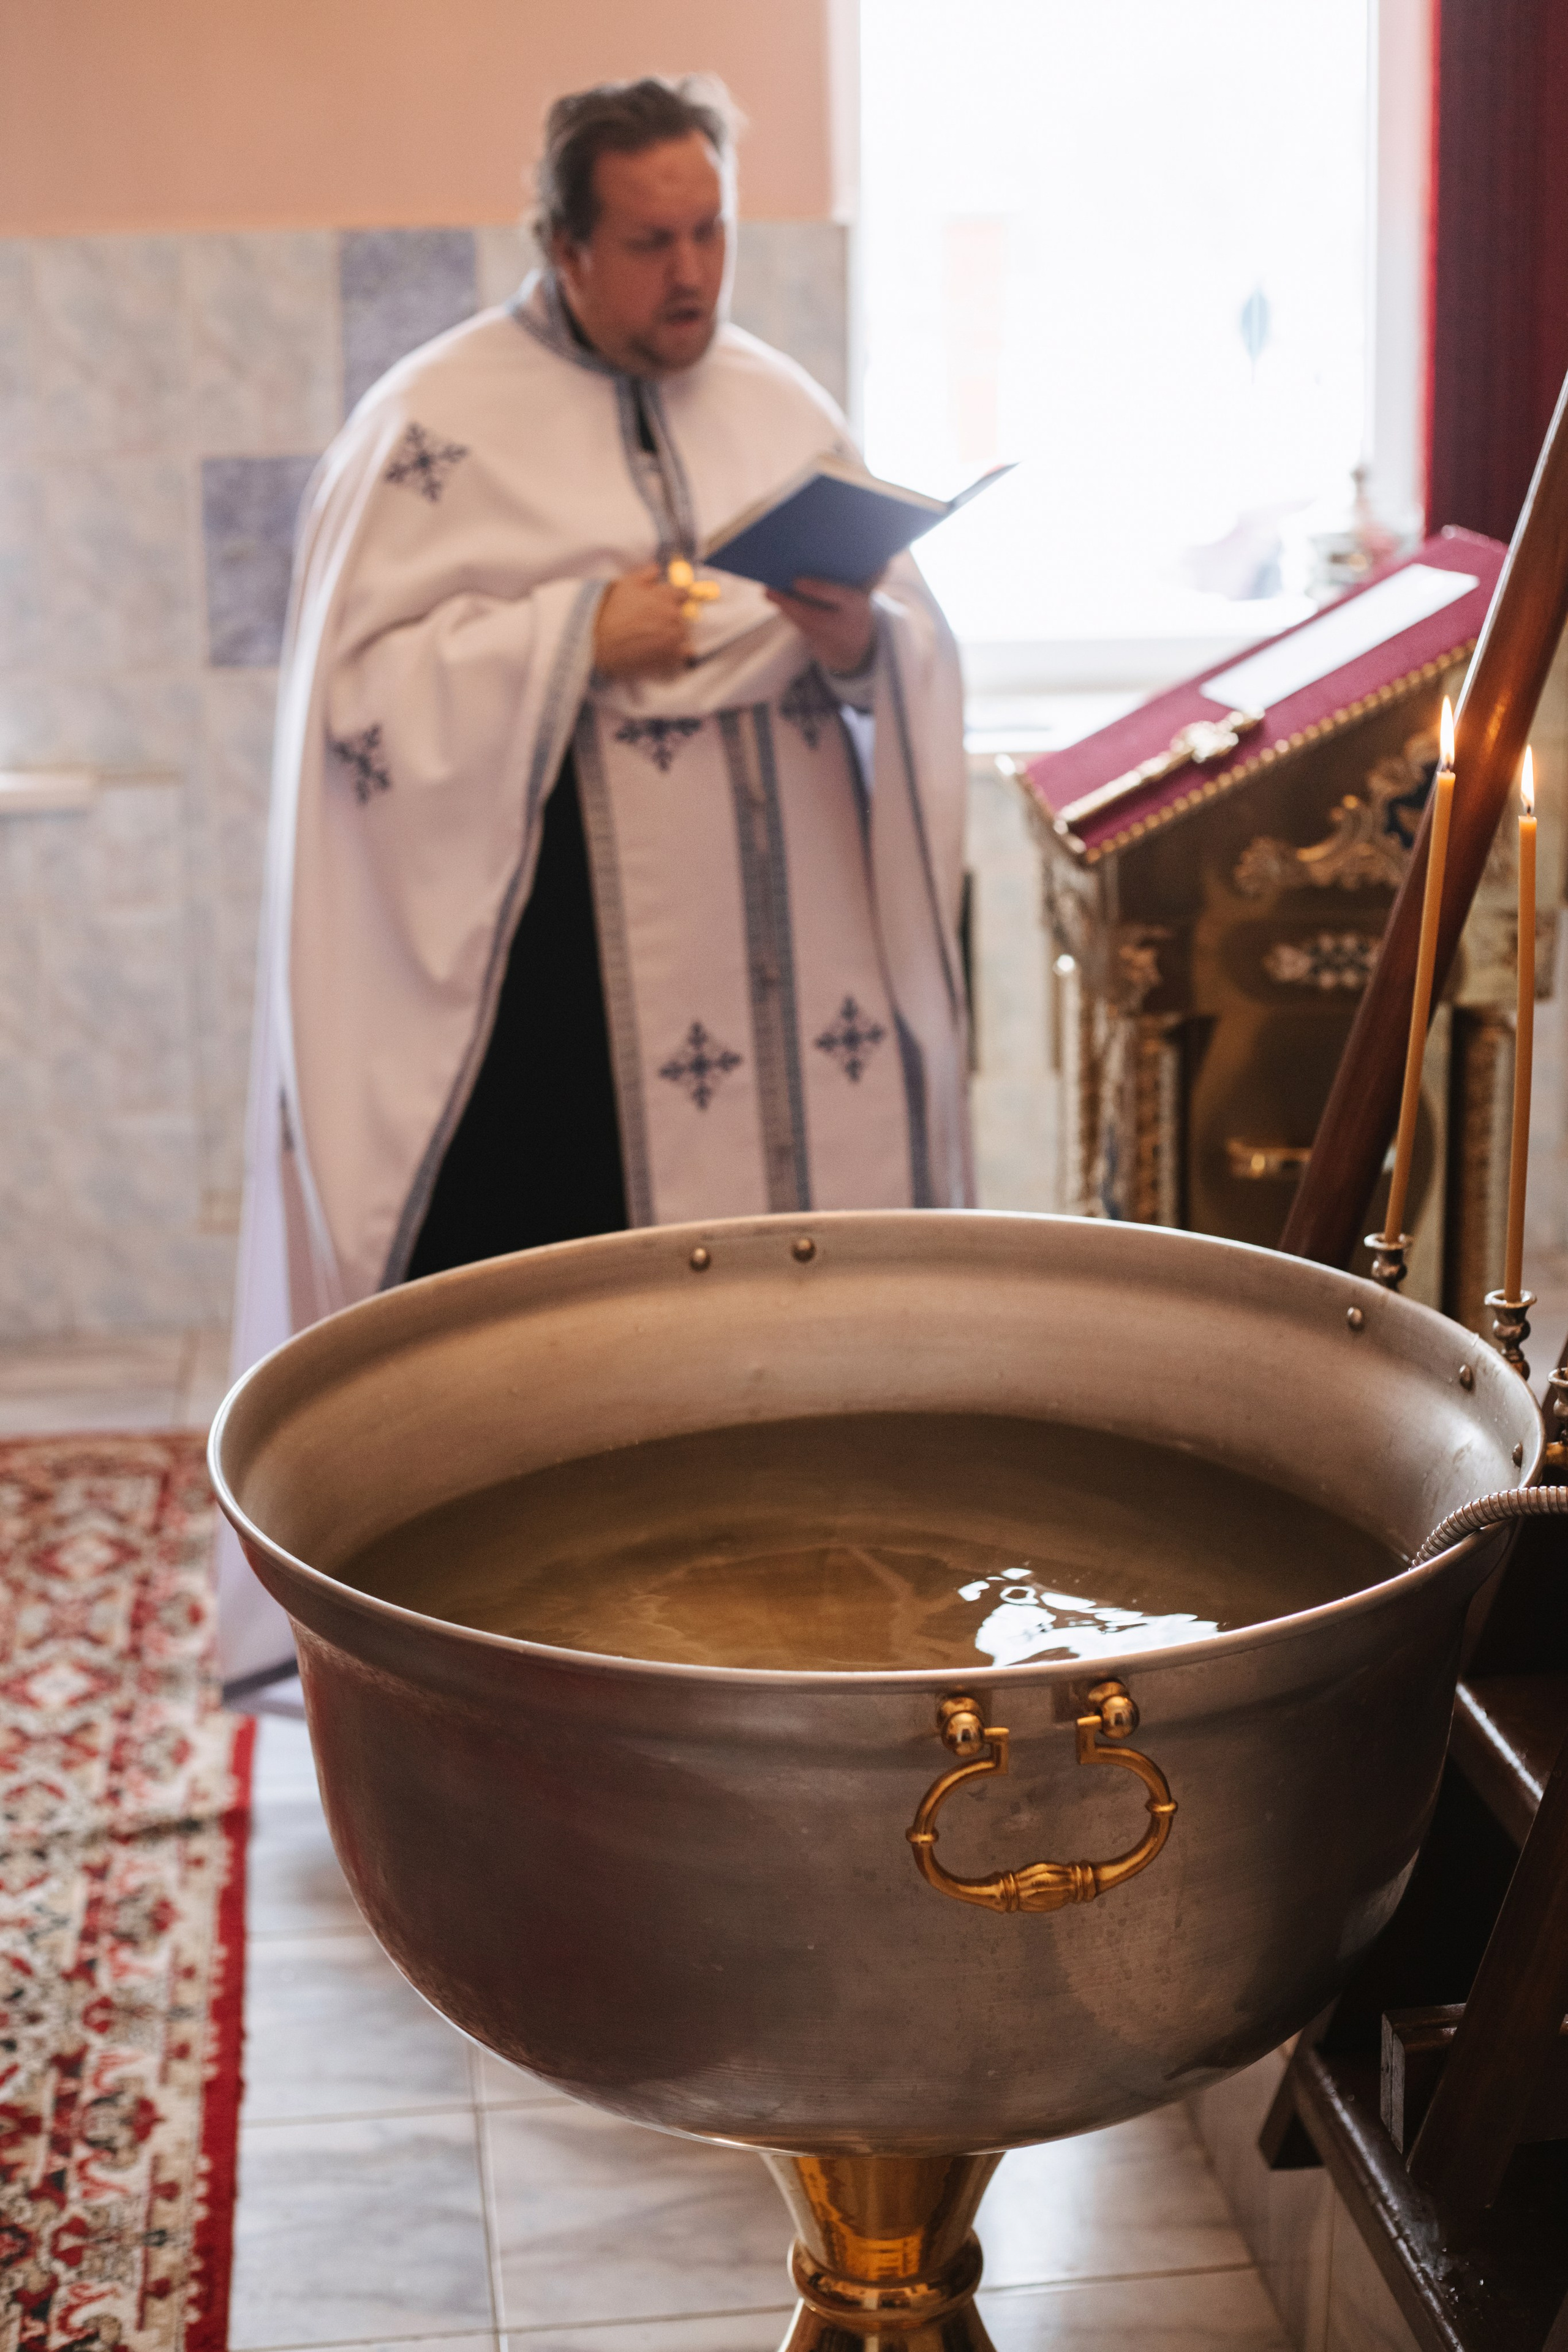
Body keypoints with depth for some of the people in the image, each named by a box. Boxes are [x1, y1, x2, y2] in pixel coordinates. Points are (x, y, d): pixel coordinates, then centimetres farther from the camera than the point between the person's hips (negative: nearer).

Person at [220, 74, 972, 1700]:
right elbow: (358, 685, -8)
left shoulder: (784, 407, 13)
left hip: (789, 952, 5)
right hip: (557, 987, -4)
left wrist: (859, 637, -9)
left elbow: (921, 650, 14)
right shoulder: (440, 424, -1)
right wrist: (580, 635, -15)